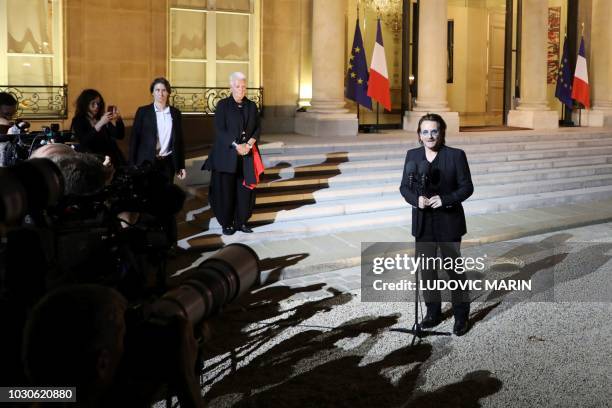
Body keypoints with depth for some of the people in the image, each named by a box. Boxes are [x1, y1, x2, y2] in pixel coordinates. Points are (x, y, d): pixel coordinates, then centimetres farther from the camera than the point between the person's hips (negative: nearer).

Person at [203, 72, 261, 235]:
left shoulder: (251, 105, 10)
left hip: (247, 155, 3)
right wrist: (236, 145, -18)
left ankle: (241, 221, 14)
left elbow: (258, 127, 7)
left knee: (245, 189, 3)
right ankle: (227, 223, 10)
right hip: (227, 155, -3)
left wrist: (249, 144, -11)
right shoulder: (223, 105, -2)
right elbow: (220, 130, -9)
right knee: (226, 190, 0)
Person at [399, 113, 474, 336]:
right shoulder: (412, 155, 3)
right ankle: (433, 311, 26)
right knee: (426, 268, 10)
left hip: (448, 222, -3)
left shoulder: (456, 155, -7)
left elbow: (467, 187, -6)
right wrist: (416, 199, -15)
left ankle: (461, 315, 18)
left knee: (455, 269, 6)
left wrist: (445, 199, -21)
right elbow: (404, 187, 6)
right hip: (423, 223, 3)